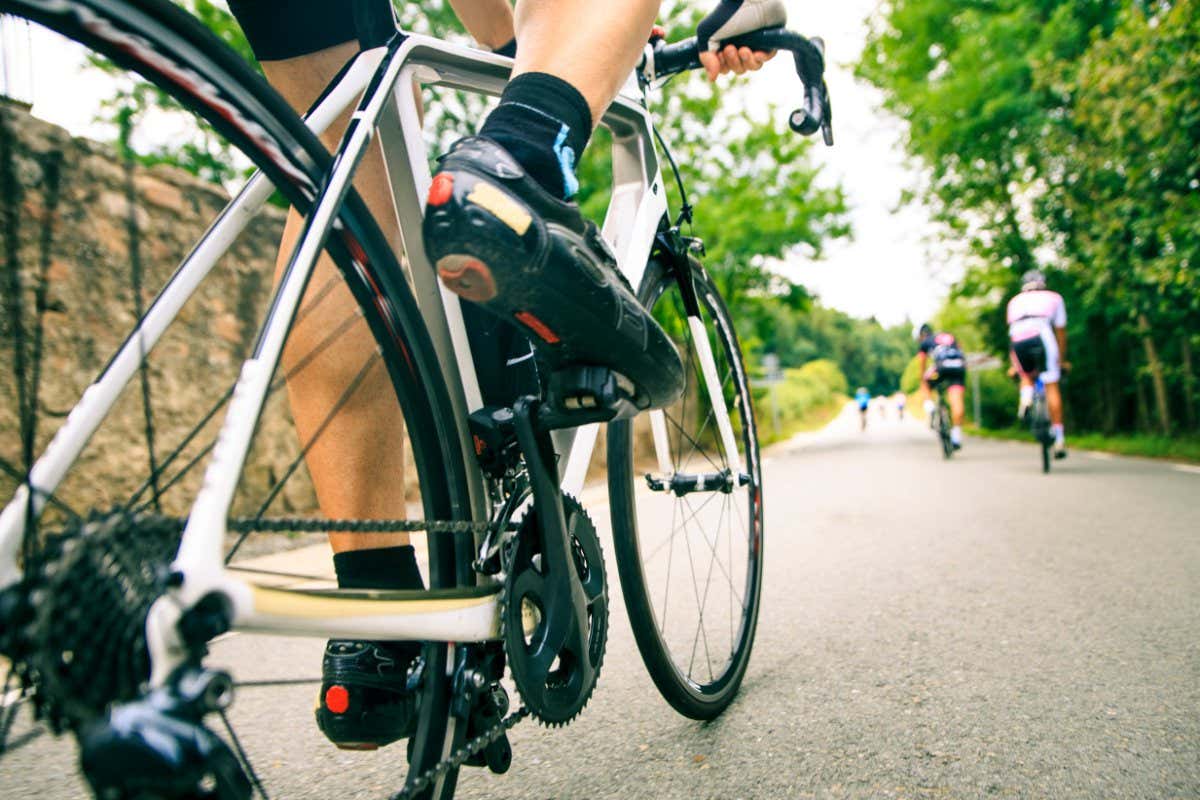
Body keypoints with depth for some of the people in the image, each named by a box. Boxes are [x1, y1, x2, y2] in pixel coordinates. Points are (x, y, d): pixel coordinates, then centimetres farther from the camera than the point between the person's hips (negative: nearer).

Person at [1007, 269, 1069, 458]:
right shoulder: (1054, 297, 29)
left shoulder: (1015, 301, 33)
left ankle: (1026, 400, -2)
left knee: (1027, 375, 30)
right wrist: (1062, 360, 36)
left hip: (1018, 342, 2)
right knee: (1052, 387, 3)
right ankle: (1059, 438, -1)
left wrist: (1014, 364, 39)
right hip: (1041, 337, -2)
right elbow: (1060, 332, 28)